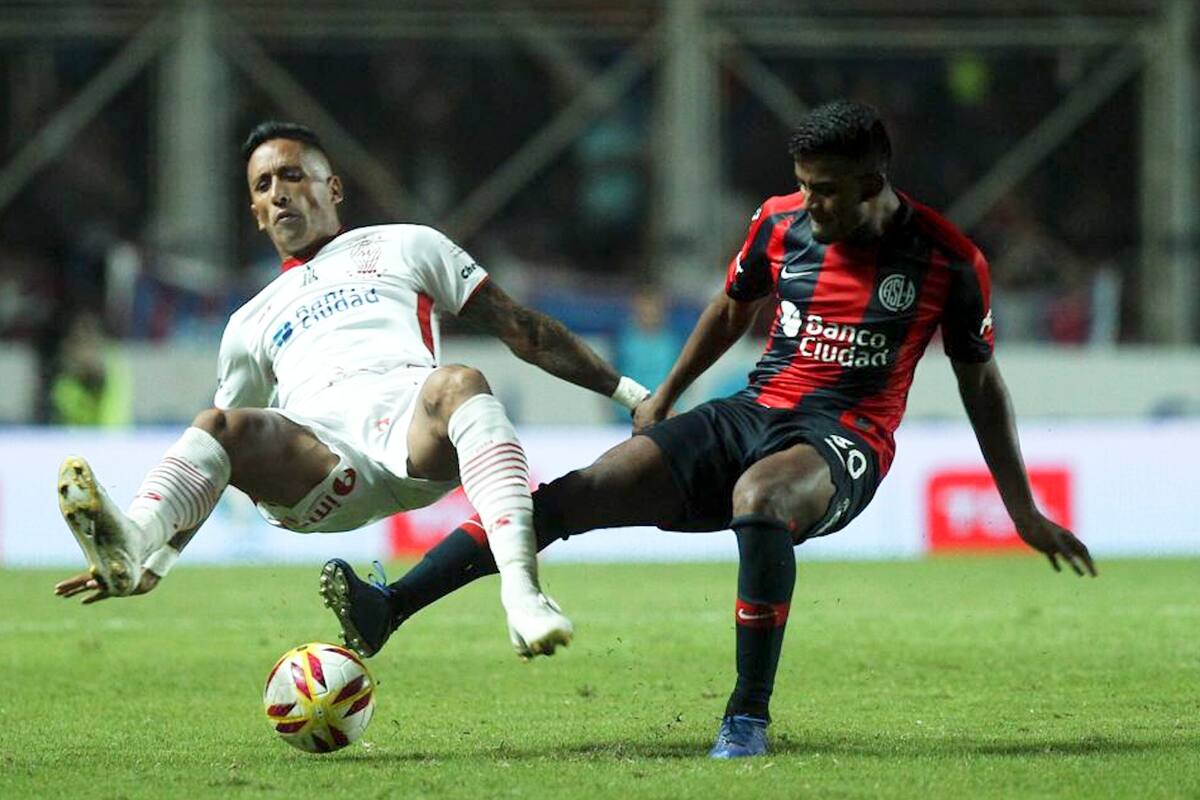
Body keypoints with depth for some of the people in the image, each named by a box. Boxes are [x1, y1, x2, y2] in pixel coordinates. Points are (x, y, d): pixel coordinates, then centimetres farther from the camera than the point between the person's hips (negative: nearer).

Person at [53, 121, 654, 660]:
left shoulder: (400, 247, 30)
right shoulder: (252, 323, 37)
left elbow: (518, 326, 24)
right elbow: (213, 462, 35)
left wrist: (624, 390, 15)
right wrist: (155, 563, 23)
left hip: (406, 413, -2)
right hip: (316, 453, 2)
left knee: (457, 384, -37)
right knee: (222, 427, -30)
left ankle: (521, 592, -58)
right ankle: (129, 546, -60)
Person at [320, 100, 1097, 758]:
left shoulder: (946, 260, -7)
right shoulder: (780, 224, 3)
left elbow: (980, 381, 6)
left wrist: (1025, 512, 9)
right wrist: (664, 398, 25)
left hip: (844, 445, -4)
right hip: (752, 415, 4)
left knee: (757, 496, -41)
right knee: (573, 494, -15)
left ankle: (750, 714, -30)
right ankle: (389, 608, -22)